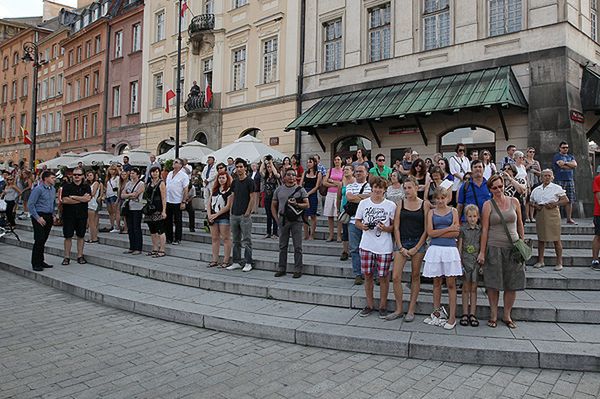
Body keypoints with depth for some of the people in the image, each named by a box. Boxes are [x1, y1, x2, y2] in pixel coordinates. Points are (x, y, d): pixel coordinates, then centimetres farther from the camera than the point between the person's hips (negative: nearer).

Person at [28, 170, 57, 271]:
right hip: (39, 216, -7)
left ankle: (41, 261, 20)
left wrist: (53, 215, 14)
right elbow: (31, 204, -13)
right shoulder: (38, 189, -11)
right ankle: (35, 264, -1)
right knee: (39, 240, -8)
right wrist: (38, 218, -16)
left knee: (44, 240, 12)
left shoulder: (53, 189, 12)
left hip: (49, 217, 7)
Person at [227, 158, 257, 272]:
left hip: (244, 215, -7)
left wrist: (247, 212, -13)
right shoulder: (235, 182, 13)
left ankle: (248, 263, 6)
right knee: (236, 241, 12)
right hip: (234, 215, 7)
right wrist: (232, 210, 9)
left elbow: (253, 198, -10)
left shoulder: (249, 181, -7)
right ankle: (236, 262, 19)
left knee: (246, 241, -2)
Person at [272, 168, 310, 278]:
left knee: (297, 247, 1)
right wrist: (277, 219, 4)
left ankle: (298, 270, 9)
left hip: (296, 221, -2)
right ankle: (281, 269, 20)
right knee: (282, 246, 10)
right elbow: (273, 206, 14)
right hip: (283, 220, 3)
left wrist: (296, 204, -18)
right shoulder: (279, 189, 9)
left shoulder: (300, 189, 2)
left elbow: (307, 205, -1)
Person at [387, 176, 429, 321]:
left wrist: (416, 248, -7)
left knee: (415, 277, 6)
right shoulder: (401, 203, 5)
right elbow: (396, 227, 3)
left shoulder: (424, 204, 1)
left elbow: (426, 229, -1)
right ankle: (399, 309, 10)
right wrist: (401, 247, -5)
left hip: (418, 243, -1)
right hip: (401, 242, 1)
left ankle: (411, 310, 16)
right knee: (395, 277, -5)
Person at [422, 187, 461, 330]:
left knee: (451, 284, 0)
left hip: (450, 249, -1)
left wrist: (438, 232, -7)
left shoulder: (453, 211, 6)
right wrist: (448, 229, -8)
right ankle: (437, 312, 17)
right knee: (437, 282, 8)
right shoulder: (431, 212, 8)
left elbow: (456, 233, -4)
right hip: (435, 249, 1)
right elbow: (430, 232, -4)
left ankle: (452, 317, 4)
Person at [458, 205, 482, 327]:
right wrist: (459, 261, -5)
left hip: (476, 261, 1)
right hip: (465, 260, -1)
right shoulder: (463, 229, 0)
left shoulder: (480, 230, 5)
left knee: (473, 288, 6)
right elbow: (459, 246, 1)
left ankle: (472, 314, 11)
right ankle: (465, 314, 10)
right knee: (466, 288, 4)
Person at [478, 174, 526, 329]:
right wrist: (482, 252, -7)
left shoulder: (514, 201, 7)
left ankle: (507, 315, 19)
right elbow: (485, 229, -4)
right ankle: (493, 315, 16)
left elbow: (520, 223, 14)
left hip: (513, 246, 3)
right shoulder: (488, 205, -1)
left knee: (512, 284, 5)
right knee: (493, 283, 2)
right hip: (494, 247, -3)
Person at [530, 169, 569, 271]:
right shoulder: (536, 190, 13)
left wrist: (555, 204, -13)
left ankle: (559, 262, 3)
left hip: (552, 213, -4)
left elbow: (565, 200, 0)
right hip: (540, 214, 4)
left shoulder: (557, 188, 2)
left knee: (556, 239, -4)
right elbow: (532, 202, 20)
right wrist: (535, 206, -2)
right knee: (541, 238, 8)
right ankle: (540, 260, 17)